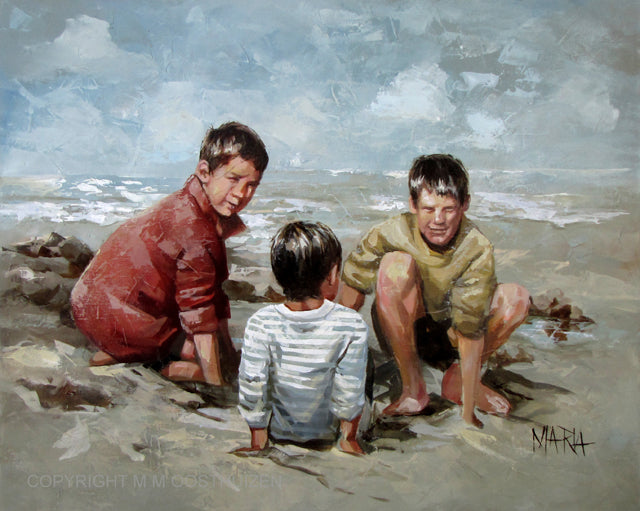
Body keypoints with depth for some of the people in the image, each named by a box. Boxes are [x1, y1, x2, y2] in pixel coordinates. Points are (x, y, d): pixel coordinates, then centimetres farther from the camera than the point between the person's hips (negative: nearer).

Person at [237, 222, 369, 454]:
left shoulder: (260, 324, -23)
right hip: (328, 433, -1)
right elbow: (349, 393, -18)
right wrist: (349, 439, 0)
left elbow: (251, 389, -15)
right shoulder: (352, 326, -26)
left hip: (278, 433, 2)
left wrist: (257, 442, 1)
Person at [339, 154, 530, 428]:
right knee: (396, 264, -32)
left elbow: (471, 330, -27)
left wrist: (468, 413, -28)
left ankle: (457, 379, -3)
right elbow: (352, 287, -16)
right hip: (402, 332, -1)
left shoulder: (477, 249, -25)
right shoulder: (392, 233, -25)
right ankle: (412, 386, -18)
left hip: (450, 336, 1)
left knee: (517, 298, -24)